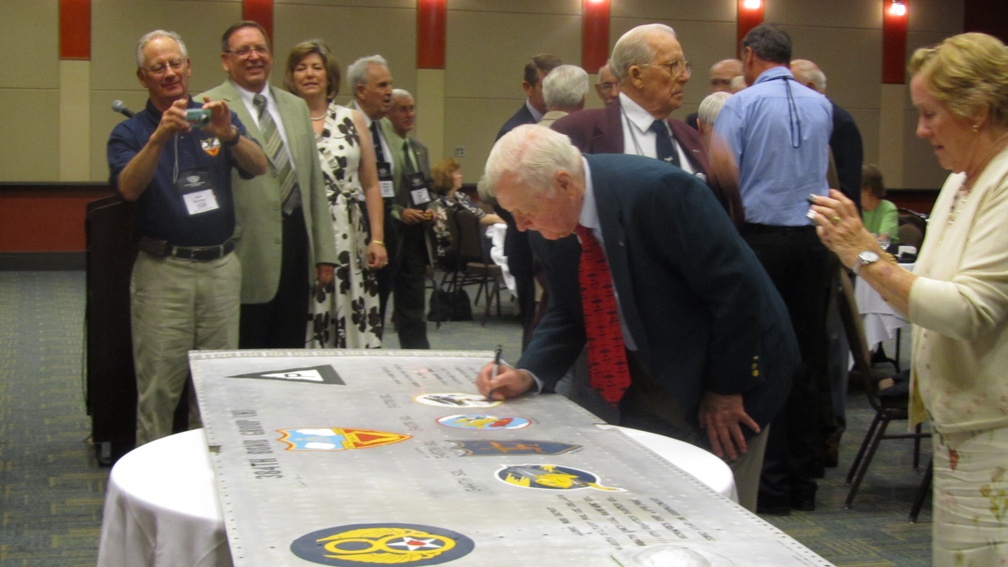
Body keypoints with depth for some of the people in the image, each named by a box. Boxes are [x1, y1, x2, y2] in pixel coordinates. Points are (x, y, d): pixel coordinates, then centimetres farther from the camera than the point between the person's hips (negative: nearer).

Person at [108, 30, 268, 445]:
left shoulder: (214, 117, 9)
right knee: (158, 387, -1)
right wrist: (159, 137, -29)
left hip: (220, 266, 3)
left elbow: (259, 167, -6)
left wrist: (229, 134, -25)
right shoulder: (130, 133, 3)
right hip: (163, 271, -2)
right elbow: (128, 188, -16)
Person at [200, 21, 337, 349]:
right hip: (248, 253, -5)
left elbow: (314, 182, 15)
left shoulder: (296, 107, 16)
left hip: (297, 245, 6)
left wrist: (324, 252, 12)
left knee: (291, 351, 12)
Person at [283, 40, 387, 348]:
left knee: (352, 323, -1)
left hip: (349, 237, 2)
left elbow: (371, 185, 11)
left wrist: (377, 239, 2)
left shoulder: (352, 120, 11)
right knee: (303, 327, -4)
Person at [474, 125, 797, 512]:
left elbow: (737, 288, -24)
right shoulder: (551, 231, -7)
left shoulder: (657, 192, -29)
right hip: (642, 383, 6)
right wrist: (529, 375, -12)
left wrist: (726, 389, -17)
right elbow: (566, 315, 5)